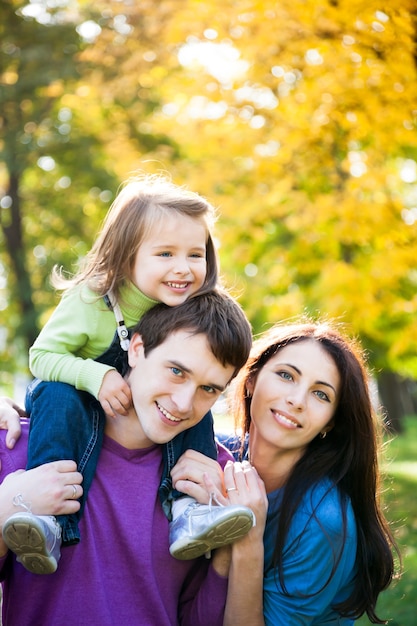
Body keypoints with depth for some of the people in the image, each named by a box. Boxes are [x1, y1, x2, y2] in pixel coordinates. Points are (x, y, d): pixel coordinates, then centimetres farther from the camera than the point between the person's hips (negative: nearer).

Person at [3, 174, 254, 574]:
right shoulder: (90, 301, -22)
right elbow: (42, 355, -19)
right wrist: (97, 376, -36)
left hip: (149, 408, 4)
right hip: (81, 397, -3)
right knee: (59, 396, -34)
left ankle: (187, 510, -31)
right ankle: (50, 518, -43)